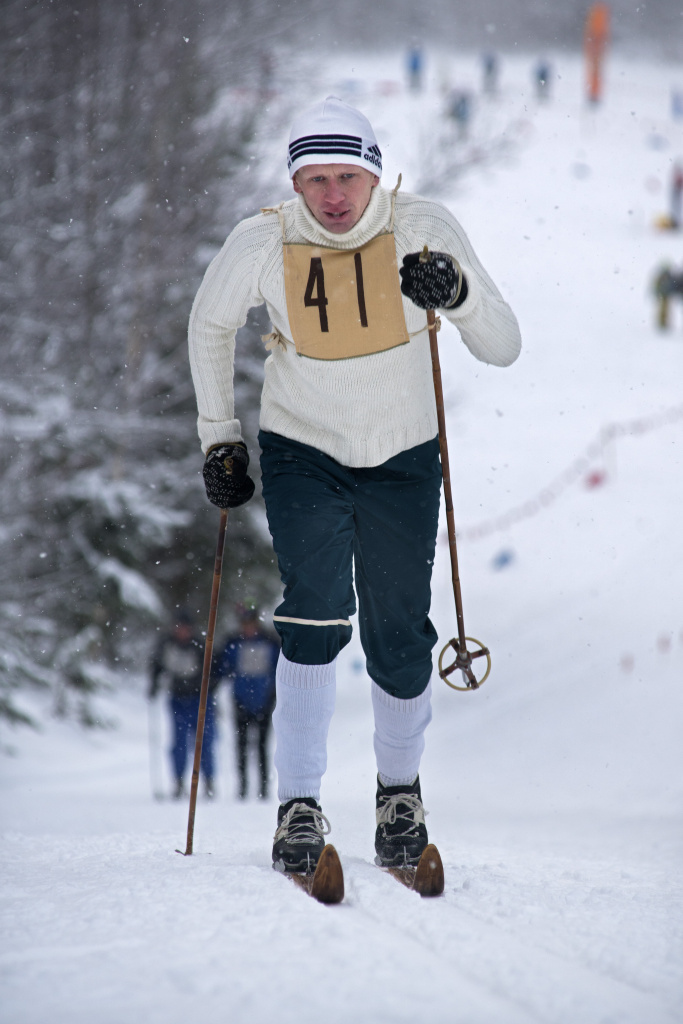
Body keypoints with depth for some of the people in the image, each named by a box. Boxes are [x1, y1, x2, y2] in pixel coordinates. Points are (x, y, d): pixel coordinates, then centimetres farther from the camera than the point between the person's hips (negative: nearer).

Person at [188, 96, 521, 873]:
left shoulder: (423, 229, -18)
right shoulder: (262, 244, -17)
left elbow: (503, 349, -17)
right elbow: (210, 324, 5)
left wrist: (459, 296, -37)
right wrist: (218, 437, 7)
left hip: (402, 460, 1)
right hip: (301, 454, -1)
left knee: (398, 643, 3)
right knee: (316, 614, -20)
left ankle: (400, 787, 30)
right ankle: (299, 806, -13)